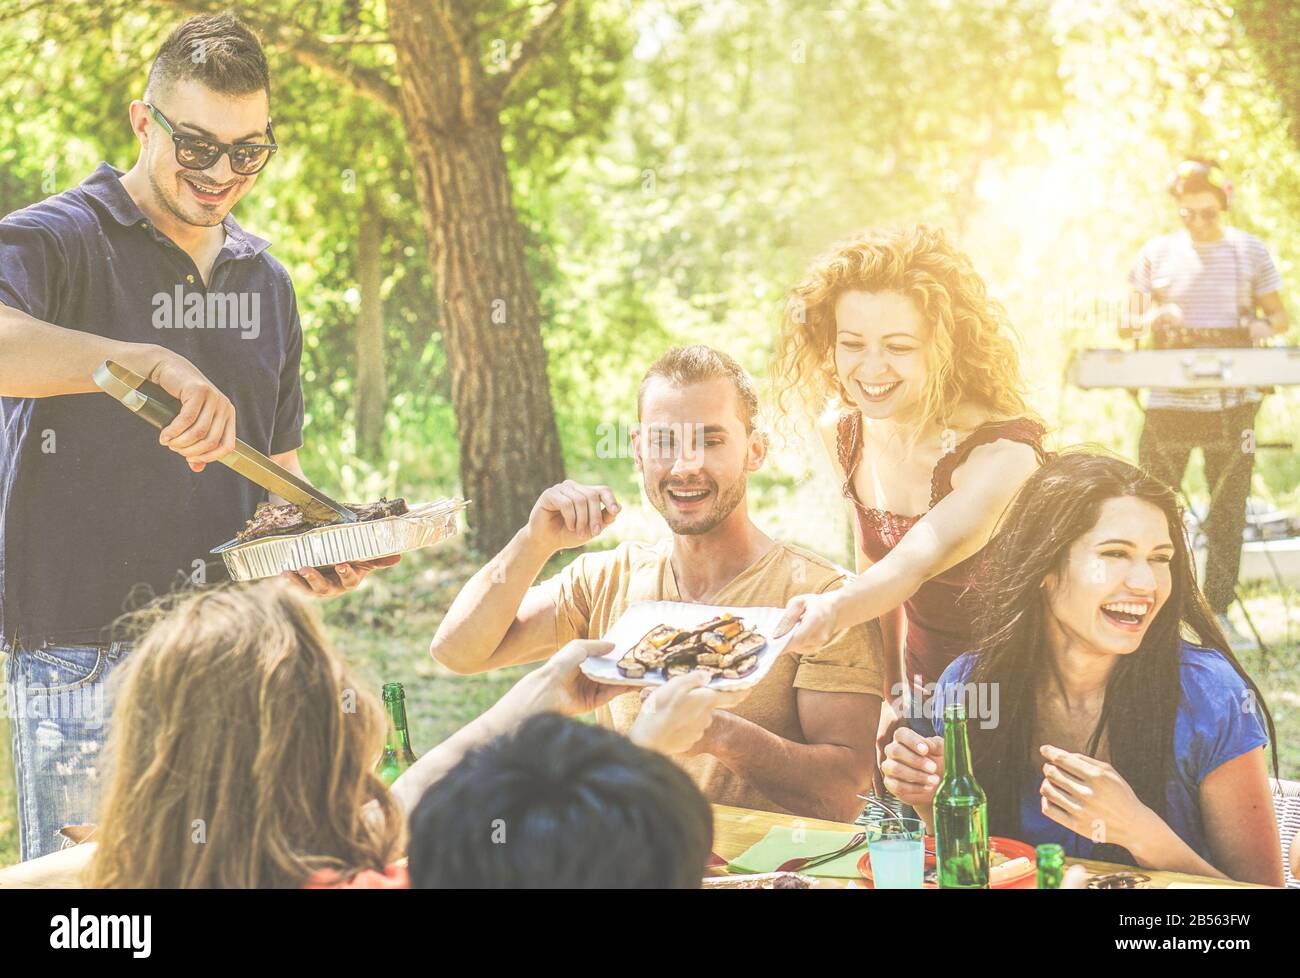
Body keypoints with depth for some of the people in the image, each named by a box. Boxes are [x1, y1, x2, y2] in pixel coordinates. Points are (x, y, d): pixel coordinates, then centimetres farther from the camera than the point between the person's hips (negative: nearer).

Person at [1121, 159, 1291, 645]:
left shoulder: (1250, 251, 5)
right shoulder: (1156, 253, 4)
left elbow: (1280, 315, 11)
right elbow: (1126, 324, 6)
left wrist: (1265, 325, -13)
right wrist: (1153, 317, -16)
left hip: (1233, 402, 0)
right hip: (1169, 401, 0)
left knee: (1228, 510, 3)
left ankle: (1218, 611, 11)